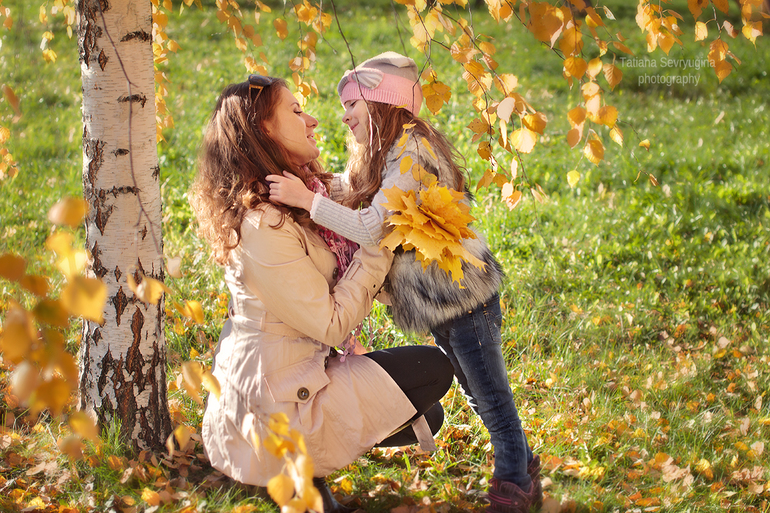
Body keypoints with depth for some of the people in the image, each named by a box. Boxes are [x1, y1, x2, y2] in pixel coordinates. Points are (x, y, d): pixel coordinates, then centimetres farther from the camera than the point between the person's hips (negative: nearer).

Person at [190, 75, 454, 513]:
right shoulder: (264, 226, -24)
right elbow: (332, 324, -21)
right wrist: (377, 249, -16)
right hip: (277, 392, -10)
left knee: (426, 417, 18)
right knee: (434, 370, -6)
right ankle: (305, 462, -2)